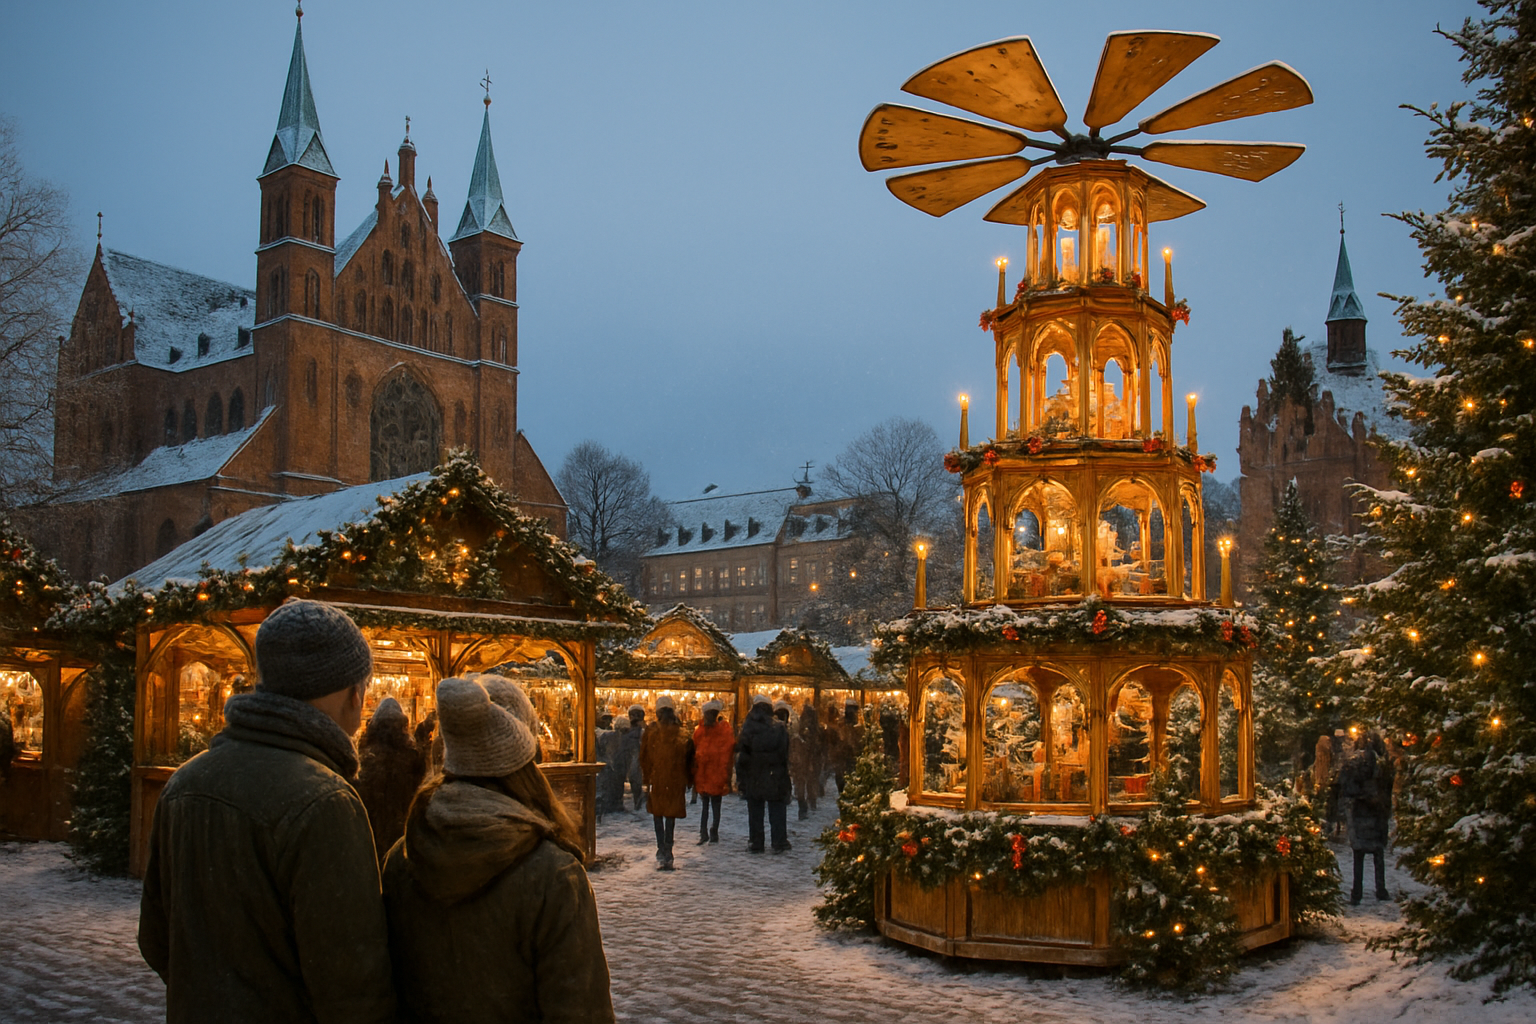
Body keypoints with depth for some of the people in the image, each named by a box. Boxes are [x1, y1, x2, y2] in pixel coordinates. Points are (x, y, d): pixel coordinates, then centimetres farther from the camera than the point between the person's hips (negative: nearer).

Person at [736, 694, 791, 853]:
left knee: (755, 812, 8)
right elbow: (785, 755, 0)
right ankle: (780, 844, 5)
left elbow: (742, 753, -7)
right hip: (775, 778, 1)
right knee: (777, 811, 7)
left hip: (754, 777, -1)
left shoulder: (748, 727, -6)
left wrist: (740, 775, 0)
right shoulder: (779, 727, -3)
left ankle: (755, 844, 9)